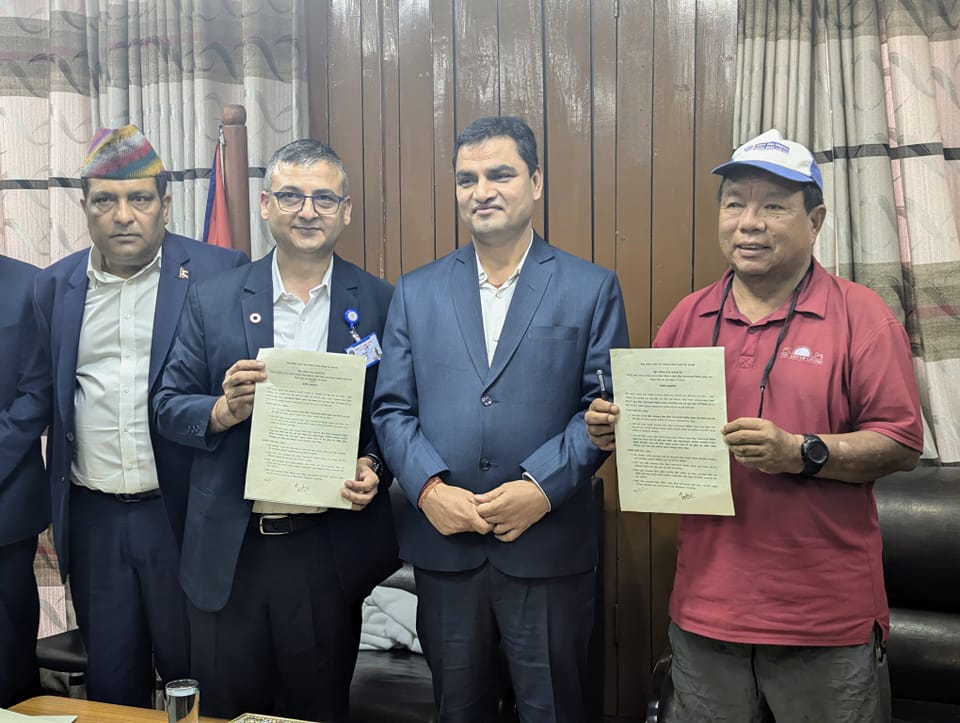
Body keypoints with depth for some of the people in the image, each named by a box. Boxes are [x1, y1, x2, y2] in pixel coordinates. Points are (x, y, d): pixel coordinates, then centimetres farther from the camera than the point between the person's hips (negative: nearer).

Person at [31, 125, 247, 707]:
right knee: (110, 680, 18)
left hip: (182, 507, -3)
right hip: (92, 517, 4)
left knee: (195, 677, 11)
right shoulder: (56, 286, 7)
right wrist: (52, 511, 11)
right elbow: (48, 398, 12)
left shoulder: (219, 273, -7)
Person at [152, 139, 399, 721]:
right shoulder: (213, 302, 2)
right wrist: (223, 410, -17)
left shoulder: (380, 303, -1)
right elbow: (168, 406, 3)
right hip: (229, 554, 1)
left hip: (329, 549, -1)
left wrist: (373, 467, -16)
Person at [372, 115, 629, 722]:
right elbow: (392, 407, 4)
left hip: (550, 550, -2)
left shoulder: (592, 288, 1)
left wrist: (543, 487, -15)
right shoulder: (416, 292, 7)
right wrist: (428, 488, -11)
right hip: (442, 543, 3)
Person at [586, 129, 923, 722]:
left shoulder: (862, 317, -6)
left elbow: (902, 444, -9)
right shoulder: (688, 318, 6)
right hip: (706, 602, 4)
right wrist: (620, 428, -6)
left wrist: (801, 453, -22)